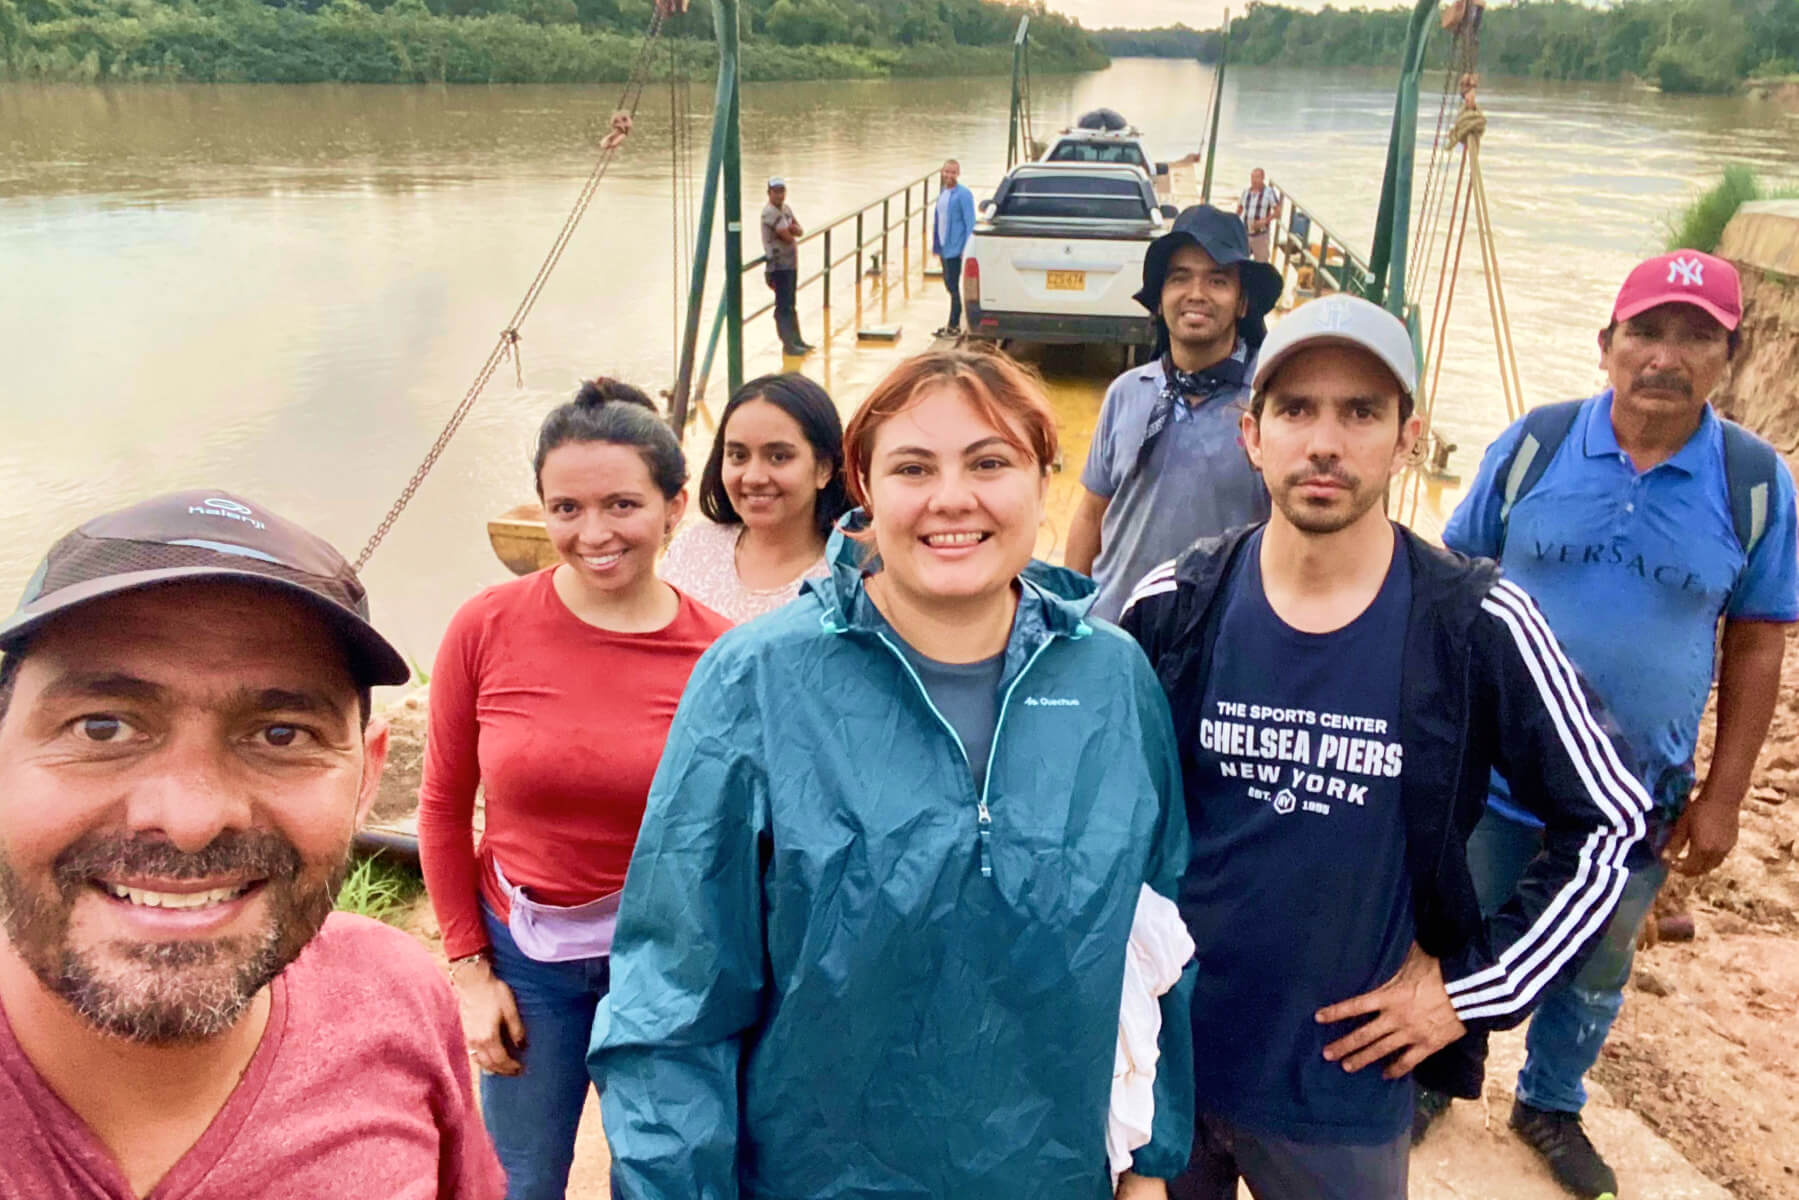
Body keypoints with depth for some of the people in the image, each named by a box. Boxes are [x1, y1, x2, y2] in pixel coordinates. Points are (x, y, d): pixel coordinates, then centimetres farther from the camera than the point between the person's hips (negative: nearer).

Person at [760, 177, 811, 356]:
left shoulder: (785, 209, 12)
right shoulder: (770, 212, -17)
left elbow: (800, 232, 6)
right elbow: (788, 238, -21)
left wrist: (792, 228, -14)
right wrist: (792, 230, 0)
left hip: (791, 264, 10)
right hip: (779, 266, -10)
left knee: (791, 304, 18)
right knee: (784, 306, -6)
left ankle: (796, 339, 28)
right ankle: (788, 345, -3)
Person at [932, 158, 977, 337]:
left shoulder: (963, 194, -11)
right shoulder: (943, 193, 11)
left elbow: (970, 223, -13)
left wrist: (966, 249, -17)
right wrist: (936, 245, 15)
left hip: (955, 248, -8)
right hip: (944, 247, 8)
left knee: (953, 286, -4)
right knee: (949, 285, 13)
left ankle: (954, 327, 3)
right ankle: (955, 323, 22)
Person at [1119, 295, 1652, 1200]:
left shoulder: (1478, 626, -12)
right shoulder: (1175, 607, -8)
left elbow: (1606, 822, -2)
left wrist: (1478, 988, -4)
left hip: (1347, 1092, -1)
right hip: (1158, 1053, 1)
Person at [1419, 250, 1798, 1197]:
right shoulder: (1534, 444, -10)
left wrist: (1722, 796, -1)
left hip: (1639, 798, 2)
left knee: (1594, 973, 21)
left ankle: (1550, 1105, 46)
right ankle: (1430, 1076, 43)